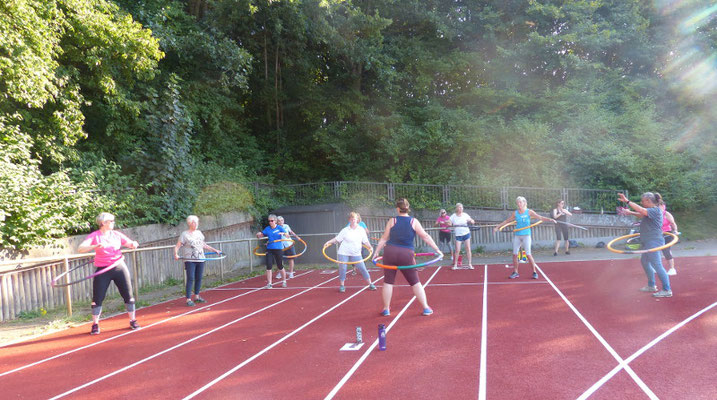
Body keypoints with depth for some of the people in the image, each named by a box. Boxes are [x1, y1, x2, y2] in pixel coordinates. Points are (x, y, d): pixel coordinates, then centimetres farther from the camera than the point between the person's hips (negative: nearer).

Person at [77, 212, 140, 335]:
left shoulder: (117, 235, 5)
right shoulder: (94, 236, -4)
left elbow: (130, 244, 9)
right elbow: (80, 248, -15)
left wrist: (133, 244, -15)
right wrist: (94, 246, -32)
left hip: (119, 267, 2)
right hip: (102, 270, -2)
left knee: (128, 295, 3)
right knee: (97, 298, -1)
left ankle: (133, 321, 17)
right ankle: (95, 324, 16)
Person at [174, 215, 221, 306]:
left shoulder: (199, 233, 13)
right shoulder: (184, 234, -4)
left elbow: (203, 245, 25)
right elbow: (177, 246, -8)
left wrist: (214, 250, 28)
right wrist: (176, 254, -26)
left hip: (200, 260, 6)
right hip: (189, 260, -6)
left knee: (199, 278, 9)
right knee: (190, 279, -9)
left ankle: (197, 296, 23)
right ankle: (189, 299, -6)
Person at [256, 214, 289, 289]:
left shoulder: (279, 228, -3)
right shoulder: (267, 229, 6)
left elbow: (287, 236, -7)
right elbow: (261, 235, 13)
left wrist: (283, 233, -29)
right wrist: (258, 234, -11)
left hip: (278, 249, -2)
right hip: (269, 249, 2)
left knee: (280, 266, 7)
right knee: (269, 266, -7)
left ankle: (284, 281, 28)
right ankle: (269, 283, 0)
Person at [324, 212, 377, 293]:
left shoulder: (361, 230, 3)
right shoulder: (345, 230, -1)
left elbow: (365, 241, 3)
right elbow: (337, 239, 0)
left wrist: (370, 247, -13)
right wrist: (328, 242, -10)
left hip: (356, 254, 1)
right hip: (344, 253, -1)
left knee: (363, 268, -1)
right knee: (342, 269, -3)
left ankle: (370, 284, 11)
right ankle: (341, 285, 14)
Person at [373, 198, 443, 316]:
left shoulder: (392, 221, 3)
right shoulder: (414, 221, 2)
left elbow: (384, 239, 4)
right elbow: (426, 237, 2)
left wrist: (376, 252, 12)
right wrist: (437, 250, 6)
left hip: (390, 252, 0)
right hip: (407, 254, 0)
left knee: (388, 281, 10)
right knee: (415, 282, 10)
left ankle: (386, 309, 16)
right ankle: (426, 308, 11)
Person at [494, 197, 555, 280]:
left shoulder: (529, 212, -2)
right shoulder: (515, 213, 6)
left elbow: (540, 217, -10)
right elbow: (507, 221, 15)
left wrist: (549, 219, -25)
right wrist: (497, 227, 14)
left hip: (526, 235, -3)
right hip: (517, 235, 4)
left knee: (528, 254, -8)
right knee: (515, 254, 1)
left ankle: (534, 272, 4)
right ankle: (515, 272, 11)